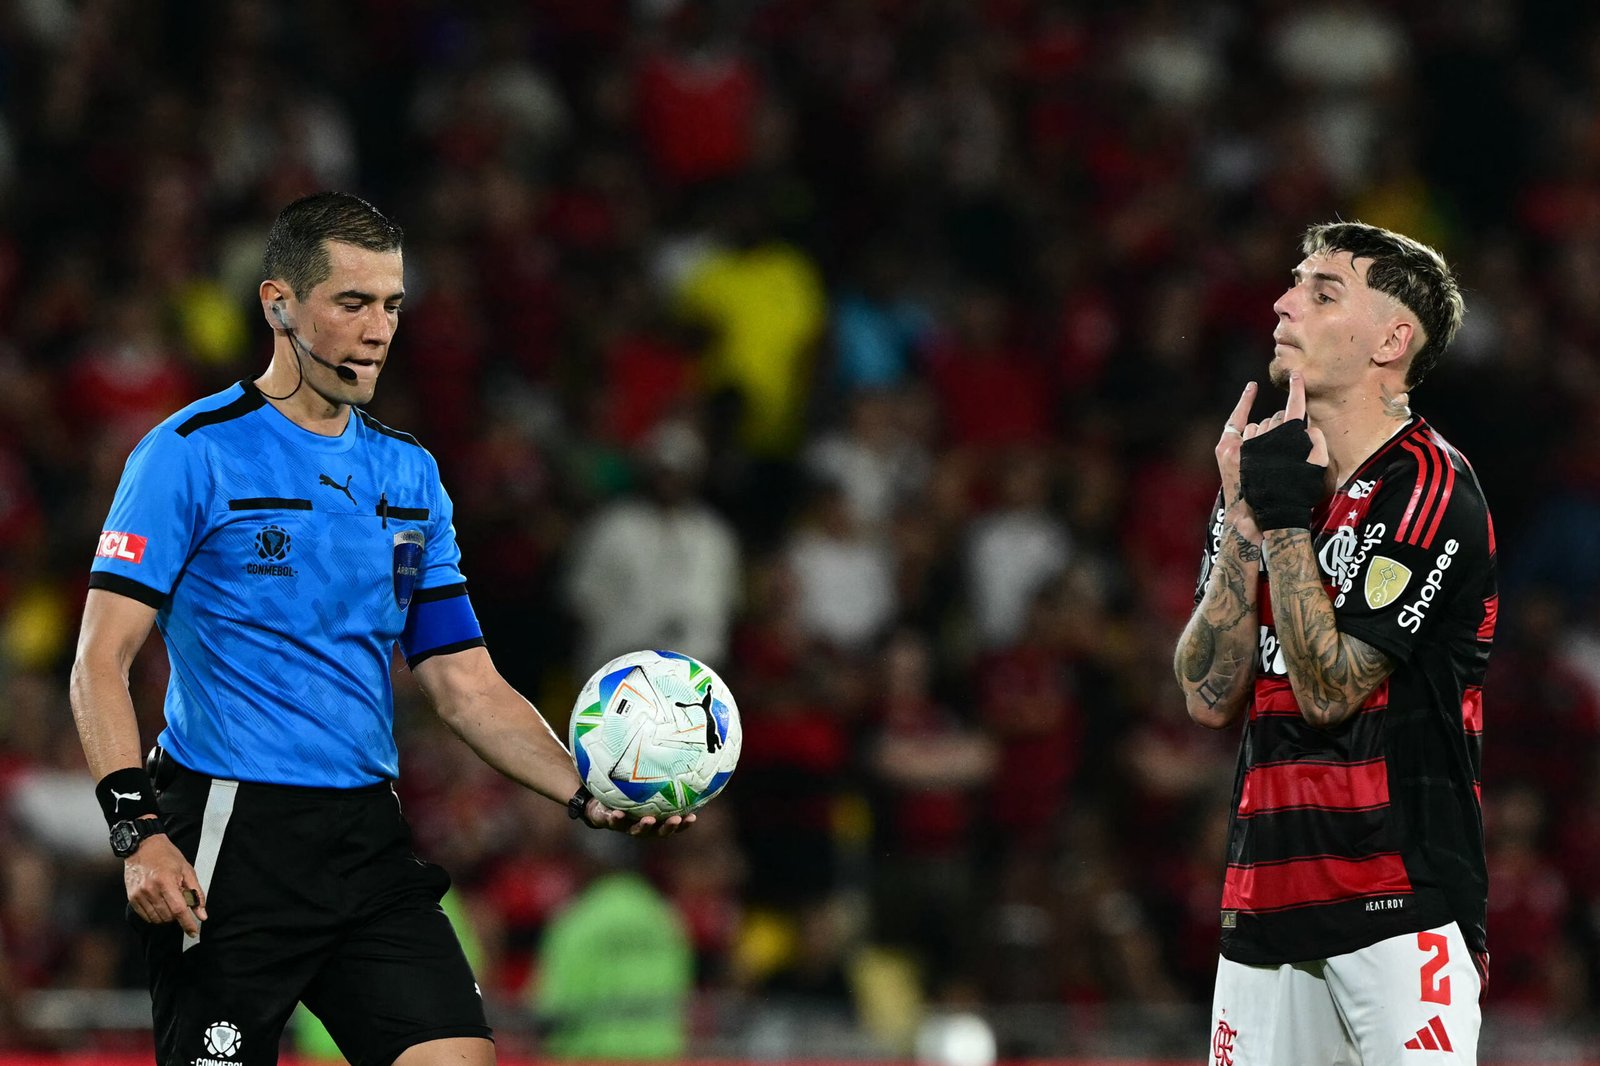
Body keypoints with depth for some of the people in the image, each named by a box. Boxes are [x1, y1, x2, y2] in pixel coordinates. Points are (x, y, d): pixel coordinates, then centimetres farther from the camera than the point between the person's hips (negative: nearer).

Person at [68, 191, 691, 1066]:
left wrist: (587, 796, -1)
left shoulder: (409, 475, 14)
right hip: (230, 839, -5)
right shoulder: (192, 453, -4)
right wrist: (138, 831, -22)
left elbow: (466, 684, 14)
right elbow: (101, 660, -9)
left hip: (369, 844, 5)